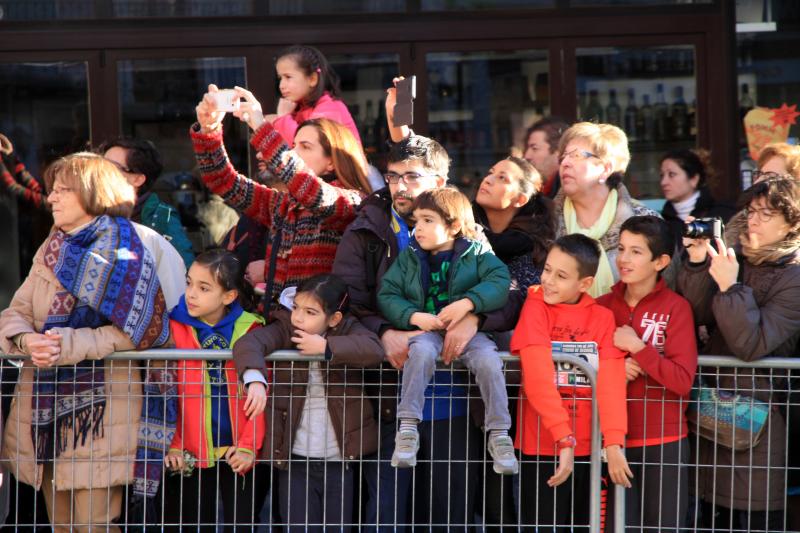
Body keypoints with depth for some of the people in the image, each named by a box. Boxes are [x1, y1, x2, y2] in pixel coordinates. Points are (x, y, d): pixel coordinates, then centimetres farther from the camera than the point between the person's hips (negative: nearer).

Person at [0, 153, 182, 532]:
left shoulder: (125, 250, -7)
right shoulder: (52, 248, 14)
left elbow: (130, 333, -15)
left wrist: (66, 346, -23)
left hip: (101, 405, -6)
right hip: (45, 400, 6)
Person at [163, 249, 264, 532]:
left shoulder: (250, 329, -1)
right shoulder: (174, 327, -3)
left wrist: (249, 446, -9)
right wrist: (173, 445, -8)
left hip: (237, 456, 0)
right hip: (191, 456, 0)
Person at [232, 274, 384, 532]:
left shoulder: (348, 330, 0)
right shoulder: (285, 330, -2)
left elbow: (374, 350, -20)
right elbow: (247, 343, -20)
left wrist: (326, 347, -20)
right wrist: (255, 379, -39)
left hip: (341, 460, 1)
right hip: (295, 460, -1)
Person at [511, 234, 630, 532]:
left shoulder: (602, 317, 3)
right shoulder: (536, 308, -5)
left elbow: (611, 380, -7)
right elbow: (538, 376, -16)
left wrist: (614, 442, -20)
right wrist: (563, 438, -24)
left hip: (588, 448, 3)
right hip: (542, 446, -3)